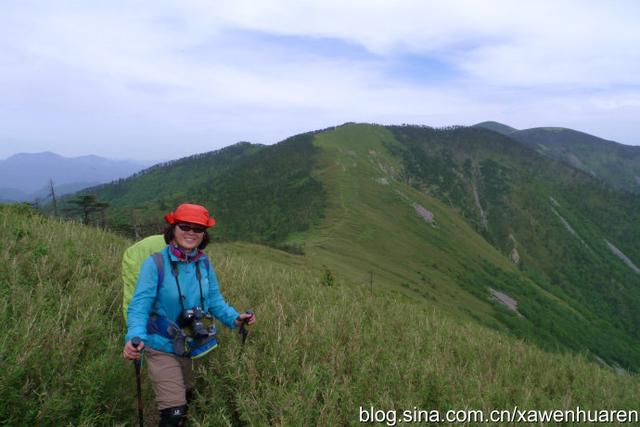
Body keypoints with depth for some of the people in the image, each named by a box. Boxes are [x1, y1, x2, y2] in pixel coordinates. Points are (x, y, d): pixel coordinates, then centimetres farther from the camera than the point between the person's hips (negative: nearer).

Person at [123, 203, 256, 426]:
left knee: (186, 396, 28)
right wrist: (134, 337, -43)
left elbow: (214, 299, -1)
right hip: (162, 348, -5)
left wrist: (234, 318, -18)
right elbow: (139, 306, -25)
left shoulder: (204, 263, -9)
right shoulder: (155, 264, -22)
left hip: (188, 347, 6)